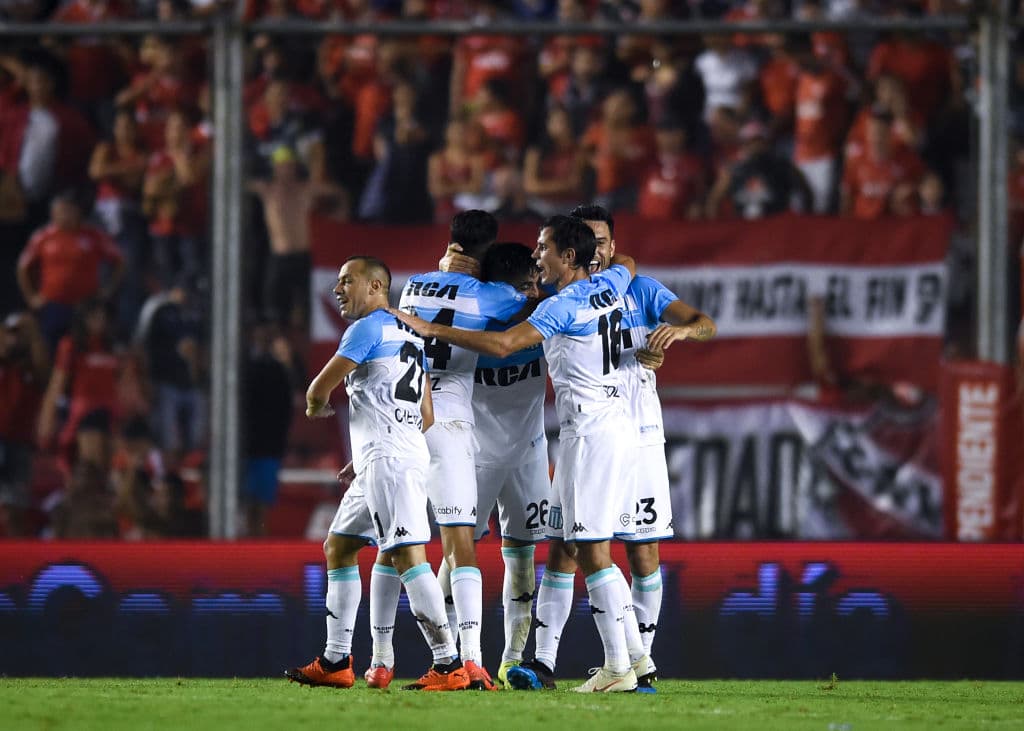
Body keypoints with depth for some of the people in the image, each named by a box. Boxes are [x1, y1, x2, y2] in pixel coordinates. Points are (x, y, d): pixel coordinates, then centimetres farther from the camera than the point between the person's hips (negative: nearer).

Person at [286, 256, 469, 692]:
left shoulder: (368, 329, -7)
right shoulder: (409, 335, 21)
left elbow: (321, 388, -6)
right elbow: (427, 417, 23)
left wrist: (317, 406, 20)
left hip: (388, 460, -10)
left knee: (407, 556, -15)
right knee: (338, 549, 18)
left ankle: (449, 665, -19)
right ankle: (335, 663, 20)